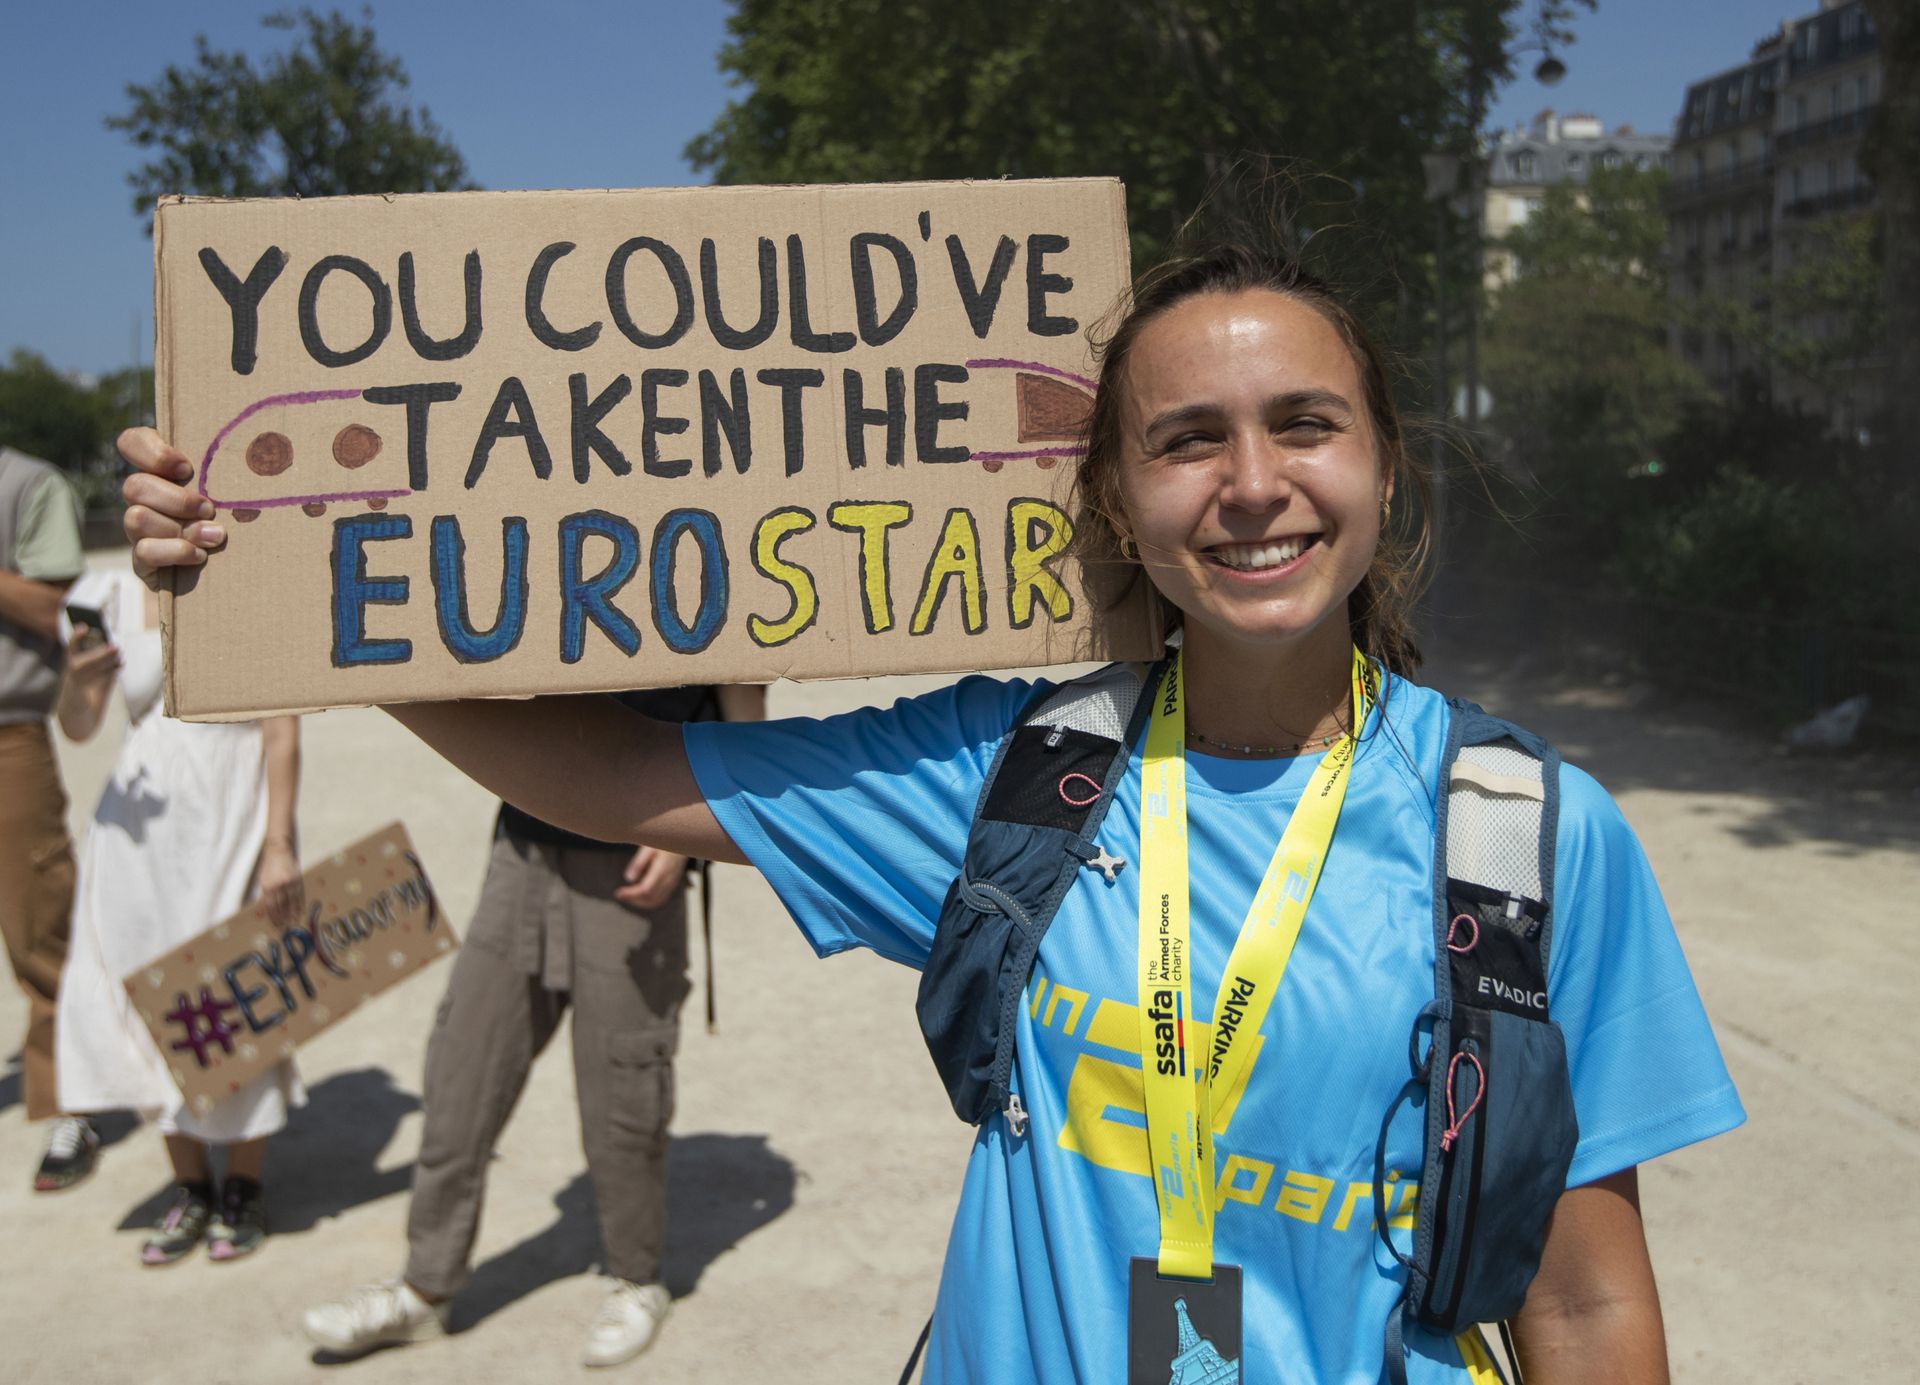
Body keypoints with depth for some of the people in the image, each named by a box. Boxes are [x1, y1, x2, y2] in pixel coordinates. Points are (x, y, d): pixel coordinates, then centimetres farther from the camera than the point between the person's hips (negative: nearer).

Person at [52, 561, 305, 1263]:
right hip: (141, 833, 4)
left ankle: (244, 1189, 17)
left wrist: (278, 846, -11)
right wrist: (77, 684, -20)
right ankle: (190, 1186, 22)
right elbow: (79, 728, 3)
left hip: (230, 829, -3)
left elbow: (282, 731, -6)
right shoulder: (114, 599, 4)